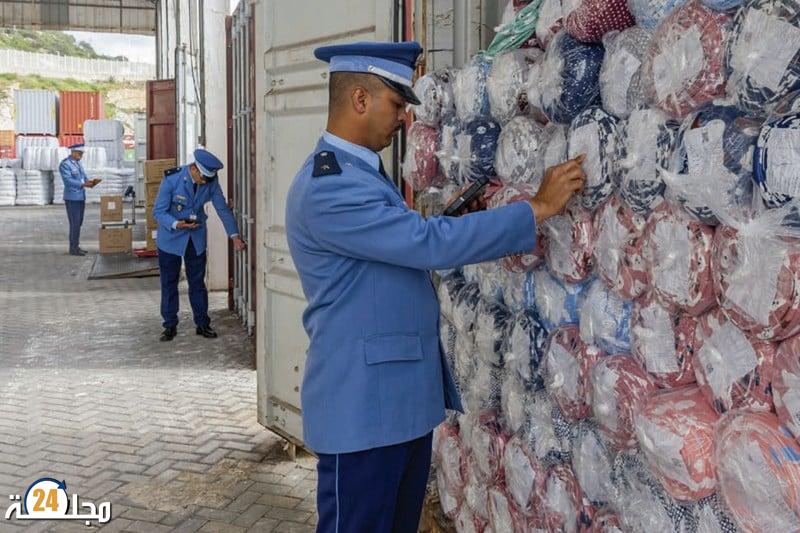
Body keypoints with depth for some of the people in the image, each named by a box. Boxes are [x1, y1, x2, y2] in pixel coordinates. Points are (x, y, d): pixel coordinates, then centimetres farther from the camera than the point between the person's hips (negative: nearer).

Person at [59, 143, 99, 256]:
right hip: (72, 198, -9)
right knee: (75, 223, -8)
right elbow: (68, 180, -22)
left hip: (80, 197, 9)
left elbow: (84, 177, 16)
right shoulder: (65, 164, -13)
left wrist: (89, 182, -6)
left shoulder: (78, 163, 14)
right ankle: (73, 248, -4)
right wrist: (83, 184, -31)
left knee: (78, 223, 11)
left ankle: (75, 246, 17)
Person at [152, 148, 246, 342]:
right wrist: (177, 224, -33)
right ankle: (170, 325, 15)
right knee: (169, 282, 4)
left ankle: (202, 324, 15)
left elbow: (222, 208, -3)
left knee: (197, 281, 6)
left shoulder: (211, 181, -11)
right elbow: (158, 211, -16)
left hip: (197, 236, 2)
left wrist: (235, 236, -7)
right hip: (171, 237, -2)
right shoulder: (172, 179, -20)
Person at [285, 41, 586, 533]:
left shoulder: (364, 173, 13)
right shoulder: (326, 186, -20)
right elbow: (430, 244, -25)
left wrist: (460, 215, 5)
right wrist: (539, 208, -19)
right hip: (363, 405, -10)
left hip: (405, 396, 10)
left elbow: (412, 245, 22)